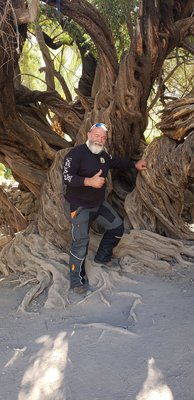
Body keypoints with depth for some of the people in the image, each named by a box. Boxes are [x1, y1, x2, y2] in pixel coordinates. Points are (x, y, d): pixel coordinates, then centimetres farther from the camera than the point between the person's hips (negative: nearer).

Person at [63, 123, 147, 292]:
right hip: (80, 207, -8)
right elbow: (67, 177, -26)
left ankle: (102, 258, 35)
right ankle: (77, 282, 4)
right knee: (81, 243, -10)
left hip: (99, 203, 8)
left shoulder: (104, 155, 5)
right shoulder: (76, 154, -19)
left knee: (117, 227, 15)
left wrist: (135, 165, 29)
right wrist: (90, 181, -33)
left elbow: (117, 161, 26)